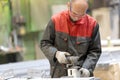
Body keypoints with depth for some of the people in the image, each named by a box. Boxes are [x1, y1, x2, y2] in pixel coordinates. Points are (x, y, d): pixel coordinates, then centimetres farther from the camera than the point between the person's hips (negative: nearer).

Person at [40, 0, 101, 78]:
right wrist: (56, 53, -15)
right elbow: (44, 44, 4)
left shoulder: (92, 24, -1)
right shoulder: (56, 20, -2)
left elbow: (95, 51, 2)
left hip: (82, 75, 1)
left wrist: (87, 68, -14)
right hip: (59, 75, 0)